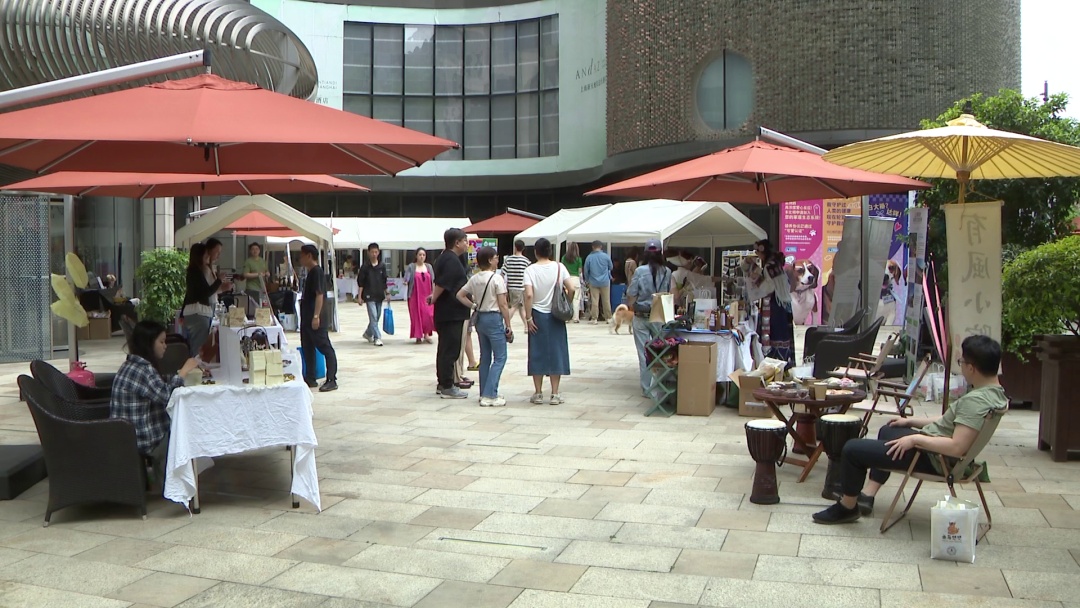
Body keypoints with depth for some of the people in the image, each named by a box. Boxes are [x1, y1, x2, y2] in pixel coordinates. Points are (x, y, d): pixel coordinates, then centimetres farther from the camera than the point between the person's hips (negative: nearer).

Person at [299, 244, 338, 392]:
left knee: (325, 348, -8)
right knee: (307, 348, 14)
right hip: (307, 318, 10)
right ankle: (310, 378, 22)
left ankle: (331, 380, -9)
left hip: (315, 319, -10)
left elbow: (320, 295, -21)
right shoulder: (311, 272, 16)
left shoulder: (317, 272, -13)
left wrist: (316, 316, -26)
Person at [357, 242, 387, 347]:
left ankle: (368, 333, 33)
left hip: (379, 295, 4)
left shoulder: (382, 266, 5)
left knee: (377, 317, 12)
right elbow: (360, 282, -3)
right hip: (369, 295, -4)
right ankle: (377, 338, -7)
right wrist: (359, 296, -8)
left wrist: (386, 293, 9)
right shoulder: (365, 266, -4)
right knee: (373, 317, -9)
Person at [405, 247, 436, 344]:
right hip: (415, 296, -2)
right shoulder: (411, 267, 1)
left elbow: (432, 281, 8)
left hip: (427, 296, 2)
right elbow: (407, 277, -12)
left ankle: (426, 333, 10)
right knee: (416, 315, 1)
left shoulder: (428, 267, 9)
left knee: (428, 314, -7)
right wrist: (406, 282, -34)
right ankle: (418, 336, 12)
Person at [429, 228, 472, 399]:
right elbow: (442, 284, -23)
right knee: (450, 349, -5)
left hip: (445, 313, 11)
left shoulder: (444, 258, 16)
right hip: (452, 313, -11)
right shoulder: (452, 260, -18)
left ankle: (443, 383, 23)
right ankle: (447, 387, -1)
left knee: (445, 348, 15)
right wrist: (434, 299, -11)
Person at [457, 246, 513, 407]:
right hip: (494, 318, -7)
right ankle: (490, 396, -9)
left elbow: (460, 295, 10)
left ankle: (485, 393, 18)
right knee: (500, 358, -3)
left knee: (485, 357, 14)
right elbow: (503, 305, -13)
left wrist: (474, 306, 8)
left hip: (480, 318, 7)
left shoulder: (474, 278, 7)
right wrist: (508, 327, -8)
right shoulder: (497, 278, -13)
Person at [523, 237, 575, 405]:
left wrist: (528, 317, -9)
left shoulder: (530, 270, -7)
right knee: (556, 352, 7)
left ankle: (538, 393, 12)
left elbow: (529, 295, -15)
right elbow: (571, 289, -9)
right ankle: (555, 394, 8)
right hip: (555, 316, 1)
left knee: (537, 353, 8)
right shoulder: (559, 267, -3)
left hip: (537, 315, -1)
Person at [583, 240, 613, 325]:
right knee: (606, 301, 9)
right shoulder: (606, 256, -7)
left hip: (593, 282, 0)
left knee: (594, 301, 2)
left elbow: (586, 270, 2)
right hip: (605, 282, 0)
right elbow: (611, 267, 8)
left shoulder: (589, 257, -6)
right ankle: (608, 318, 16)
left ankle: (594, 319, 1)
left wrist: (587, 280, 17)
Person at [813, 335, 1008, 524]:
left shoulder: (975, 400, -29)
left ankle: (847, 507, 16)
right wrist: (911, 422, 16)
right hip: (934, 448, 11)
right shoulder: (995, 392, 3)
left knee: (852, 449, -6)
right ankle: (866, 495, 31)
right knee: (887, 431, 34)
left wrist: (915, 439, -23)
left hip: (934, 459, -11)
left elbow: (957, 447, -35)